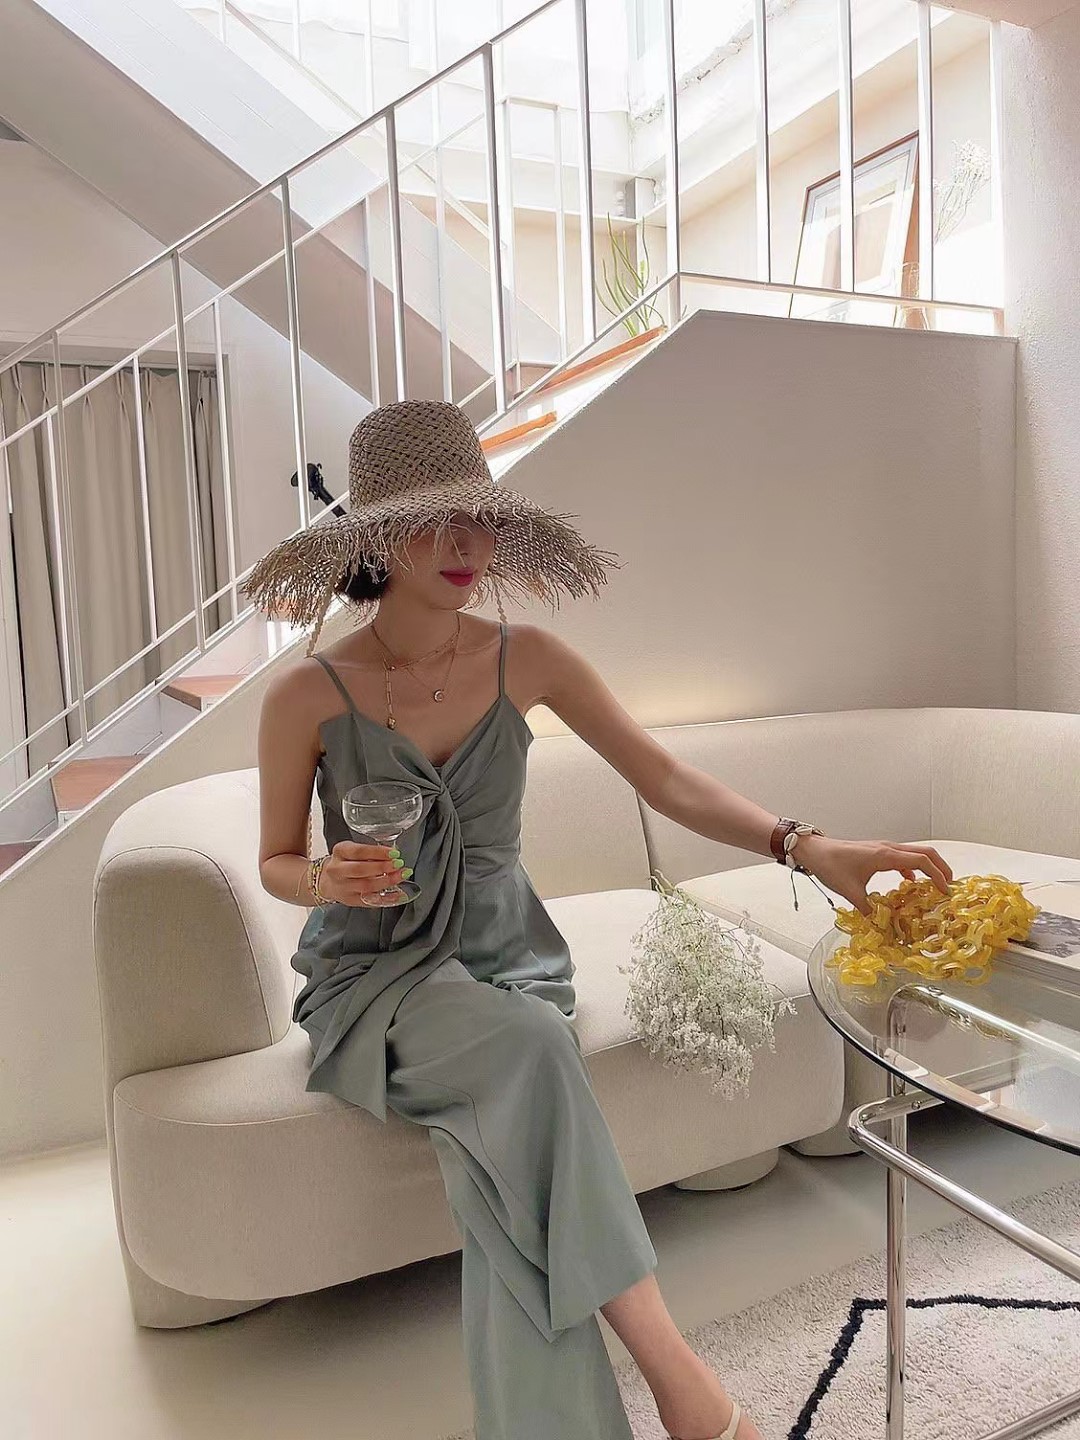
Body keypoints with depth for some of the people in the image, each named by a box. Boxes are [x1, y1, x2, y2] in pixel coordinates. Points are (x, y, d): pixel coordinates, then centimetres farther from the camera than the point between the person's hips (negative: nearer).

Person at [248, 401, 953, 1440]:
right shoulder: (306, 696, -11)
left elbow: (665, 779, -8)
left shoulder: (526, 660, -5)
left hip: (506, 955, 3)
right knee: (531, 1047, -33)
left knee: (505, 1168, -29)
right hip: (372, 977, -2)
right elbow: (276, 864, 2)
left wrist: (805, 847, -23)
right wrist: (331, 879, -23)